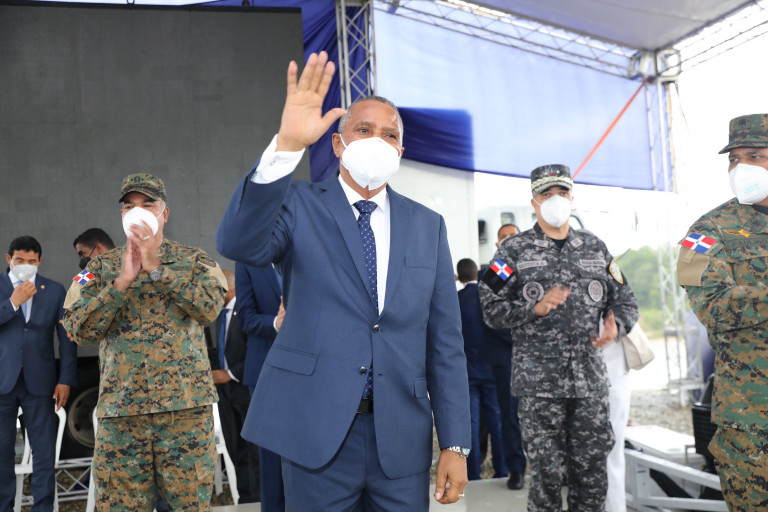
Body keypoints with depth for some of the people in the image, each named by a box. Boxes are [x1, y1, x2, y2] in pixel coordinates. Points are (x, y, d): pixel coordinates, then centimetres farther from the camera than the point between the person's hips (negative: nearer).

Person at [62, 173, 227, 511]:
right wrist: (122, 280, -10)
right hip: (120, 407, 1)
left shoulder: (192, 260, 9)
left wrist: (157, 267, -12)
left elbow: (210, 306, -10)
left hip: (186, 405, -1)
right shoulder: (102, 267, 11)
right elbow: (79, 330, 0)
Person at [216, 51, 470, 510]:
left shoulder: (428, 226, 7)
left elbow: (445, 341, 5)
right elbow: (239, 244, -23)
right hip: (316, 430, -2)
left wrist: (455, 445, 1)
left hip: (402, 436, 3)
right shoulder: (299, 206, -1)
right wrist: (287, 146, -33)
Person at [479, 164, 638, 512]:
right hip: (538, 382, -3)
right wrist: (535, 307, -17)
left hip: (590, 379, 3)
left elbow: (626, 301, 16)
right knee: (548, 474, 0)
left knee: (592, 473, 8)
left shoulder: (596, 248, 13)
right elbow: (492, 310, -2)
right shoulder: (514, 251, 3)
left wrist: (616, 324, -5)